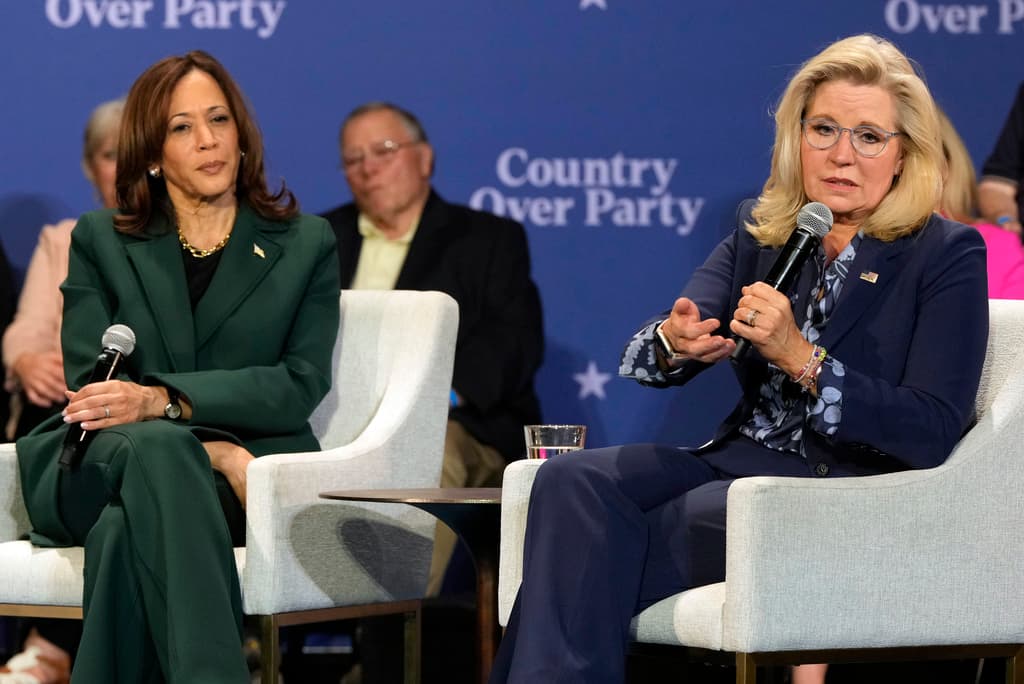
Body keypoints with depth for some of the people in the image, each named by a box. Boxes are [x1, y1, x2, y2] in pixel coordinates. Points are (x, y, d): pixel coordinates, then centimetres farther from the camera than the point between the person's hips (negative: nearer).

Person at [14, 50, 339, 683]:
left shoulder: (306, 245, 16)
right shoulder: (101, 243, 17)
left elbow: (302, 383, 0)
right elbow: (89, 385, 2)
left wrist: (163, 399, -18)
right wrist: (214, 452, -17)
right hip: (96, 472, 0)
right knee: (157, 448, -39)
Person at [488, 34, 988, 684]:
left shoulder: (948, 256, -4)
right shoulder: (759, 231, 11)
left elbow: (932, 434, -14)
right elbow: (645, 360, 2)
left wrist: (799, 357, -23)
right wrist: (675, 342, -24)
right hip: (743, 460, 6)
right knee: (572, 481, -22)